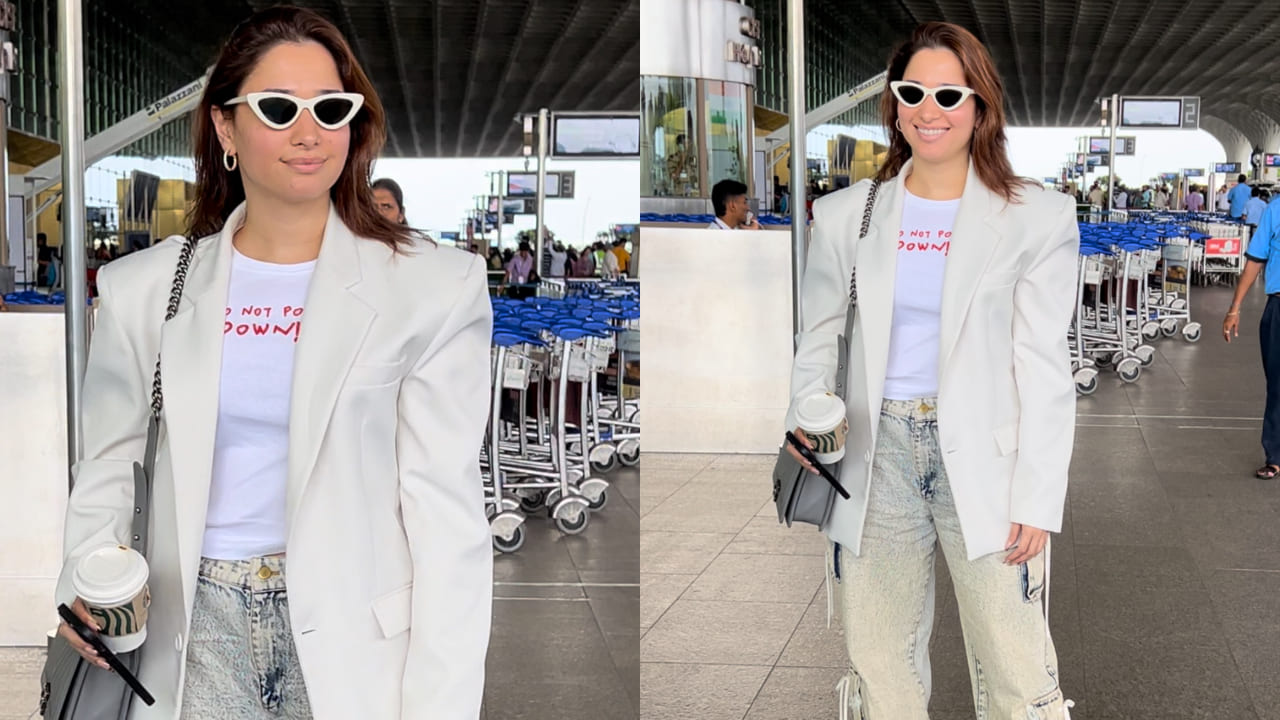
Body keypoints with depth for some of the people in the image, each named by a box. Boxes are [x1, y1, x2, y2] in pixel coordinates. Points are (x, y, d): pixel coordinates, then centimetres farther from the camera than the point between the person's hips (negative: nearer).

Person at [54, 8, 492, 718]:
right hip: (199, 619, 2)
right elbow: (108, 467, 16)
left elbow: (445, 508, -7)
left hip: (351, 635, -2)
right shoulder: (144, 288, 7)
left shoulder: (434, 287, -3)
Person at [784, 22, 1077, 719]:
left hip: (981, 452, -2)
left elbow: (1044, 371, -2)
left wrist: (1037, 501, -7)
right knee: (880, 661, 9)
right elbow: (818, 341, 14)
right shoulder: (846, 216, 8)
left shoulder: (1036, 219, 0)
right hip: (877, 449, 3)